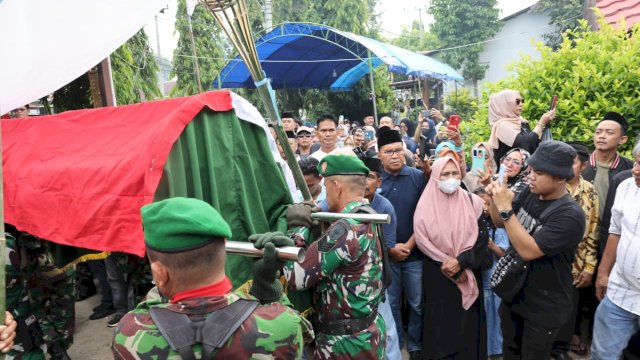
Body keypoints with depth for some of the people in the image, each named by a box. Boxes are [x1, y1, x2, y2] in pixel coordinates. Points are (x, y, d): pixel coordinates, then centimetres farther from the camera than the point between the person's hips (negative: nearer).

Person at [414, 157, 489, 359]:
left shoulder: (472, 202, -1)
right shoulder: (427, 206, -6)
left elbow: (482, 237, -6)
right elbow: (422, 240, -9)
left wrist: (460, 261, -18)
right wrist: (447, 263, -13)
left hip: (468, 274, 1)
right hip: (437, 275, -1)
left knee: (467, 321, 9)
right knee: (441, 320, 8)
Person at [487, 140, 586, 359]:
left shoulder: (570, 215, -26)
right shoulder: (529, 194, -7)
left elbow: (528, 250, -31)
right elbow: (499, 223, 4)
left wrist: (506, 208, -30)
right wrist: (495, 199, -16)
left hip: (543, 308, -6)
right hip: (513, 294, 6)